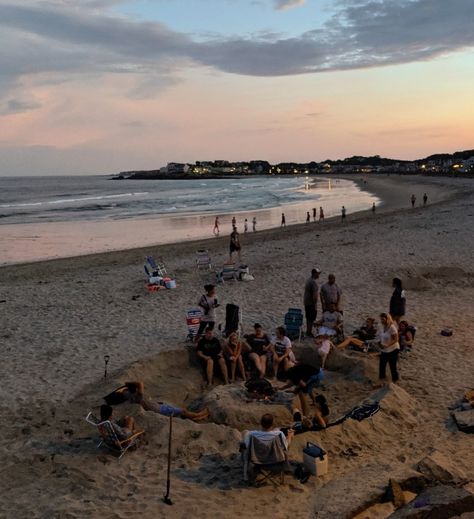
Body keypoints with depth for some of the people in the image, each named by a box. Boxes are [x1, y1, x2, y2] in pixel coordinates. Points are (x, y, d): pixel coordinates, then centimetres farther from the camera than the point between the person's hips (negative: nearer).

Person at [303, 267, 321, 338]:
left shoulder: (308, 280, 9)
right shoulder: (313, 282, -22)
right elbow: (315, 295, -25)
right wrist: (315, 305, -20)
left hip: (306, 302, 10)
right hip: (311, 303, -10)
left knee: (308, 318, 18)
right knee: (311, 319, 0)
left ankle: (308, 331, 28)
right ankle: (309, 332, 6)